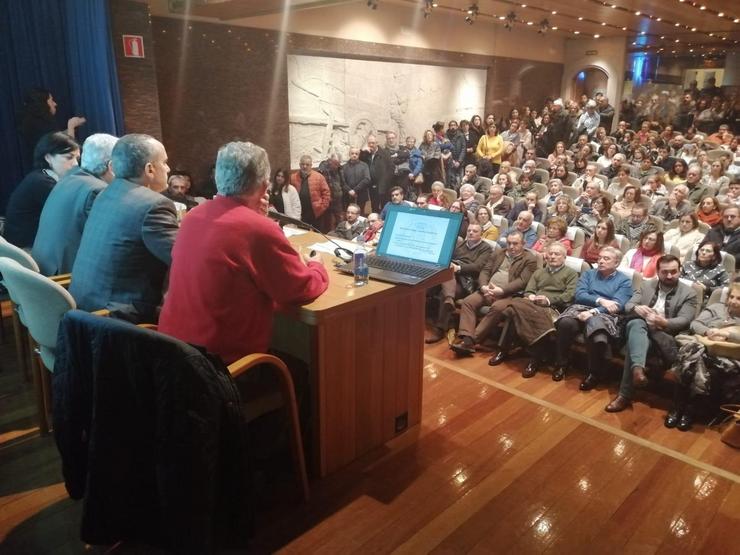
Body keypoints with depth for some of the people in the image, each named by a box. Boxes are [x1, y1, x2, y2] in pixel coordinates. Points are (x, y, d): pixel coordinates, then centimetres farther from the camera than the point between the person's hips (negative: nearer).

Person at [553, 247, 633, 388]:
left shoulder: (624, 281, 11)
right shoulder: (588, 274, 21)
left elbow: (617, 305, -5)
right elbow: (579, 295, 5)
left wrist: (593, 312, -18)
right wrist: (600, 300, -11)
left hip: (605, 315, -2)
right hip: (581, 308, 3)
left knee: (598, 339, -38)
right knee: (566, 323, -34)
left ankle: (594, 373, -12)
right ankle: (561, 364, -14)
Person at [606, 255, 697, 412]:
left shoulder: (689, 293, 8)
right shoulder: (646, 285, 18)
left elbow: (684, 320, -5)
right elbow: (627, 306, 10)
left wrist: (664, 323, -26)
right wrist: (636, 308, -16)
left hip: (665, 336, -2)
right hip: (640, 328, 2)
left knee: (636, 341, -34)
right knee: (636, 324, -36)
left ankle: (625, 394, -33)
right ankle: (638, 368, -61)